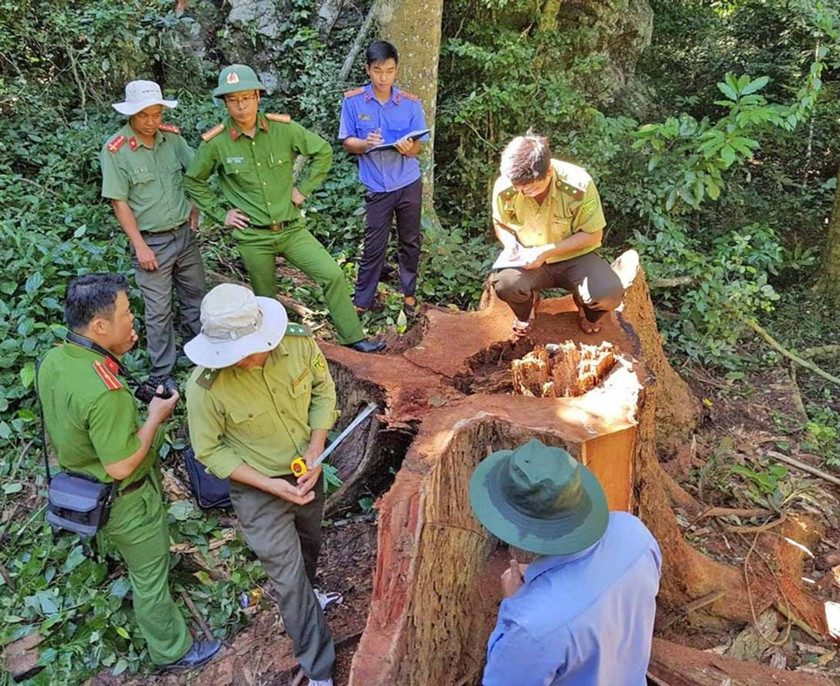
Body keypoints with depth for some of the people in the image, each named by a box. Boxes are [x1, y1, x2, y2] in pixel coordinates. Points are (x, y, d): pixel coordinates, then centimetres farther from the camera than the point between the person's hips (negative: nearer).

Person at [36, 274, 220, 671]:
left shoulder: (52, 361, -12)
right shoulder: (104, 392, -39)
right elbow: (121, 466, -31)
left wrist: (115, 353, -5)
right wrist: (155, 416, -19)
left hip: (81, 484, 8)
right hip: (123, 500, -8)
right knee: (151, 576, 14)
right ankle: (173, 652, 36)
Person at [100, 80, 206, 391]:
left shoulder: (171, 136, -2)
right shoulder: (115, 150, -15)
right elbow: (119, 202, -13)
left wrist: (195, 208, 7)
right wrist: (140, 246, -14)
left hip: (185, 233, 5)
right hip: (151, 241, -5)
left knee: (195, 297, 17)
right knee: (159, 311, 3)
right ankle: (162, 375, 17)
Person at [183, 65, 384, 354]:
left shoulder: (283, 128, -7)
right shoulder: (215, 143, -9)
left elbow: (323, 152, 4)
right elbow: (193, 181, 6)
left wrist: (304, 189, 0)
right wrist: (220, 213, 0)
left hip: (292, 229, 1)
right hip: (252, 237, -1)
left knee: (332, 275, -10)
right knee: (267, 300, 12)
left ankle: (353, 337, 5)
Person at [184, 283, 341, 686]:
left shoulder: (299, 343, -26)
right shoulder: (205, 387, -33)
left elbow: (323, 391, -7)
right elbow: (210, 451, -17)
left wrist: (315, 454, -16)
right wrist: (269, 484, -23)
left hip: (306, 471, 4)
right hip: (258, 488, -4)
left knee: (308, 543, 30)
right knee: (288, 578, 4)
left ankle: (304, 597, 64)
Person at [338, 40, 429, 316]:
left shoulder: (411, 103, -4)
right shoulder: (352, 101, -6)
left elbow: (417, 147, -2)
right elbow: (347, 142, -2)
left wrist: (408, 148, -26)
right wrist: (366, 143, -23)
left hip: (409, 184, 2)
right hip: (377, 187, -1)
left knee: (410, 241, 12)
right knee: (374, 246, 3)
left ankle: (408, 293, 30)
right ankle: (362, 301, 16)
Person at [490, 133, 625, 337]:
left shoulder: (579, 185, -24)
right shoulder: (504, 187, -17)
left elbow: (593, 234, -14)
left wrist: (547, 251, -25)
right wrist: (509, 242, -19)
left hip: (575, 257, -1)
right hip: (528, 260, 1)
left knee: (610, 294, -30)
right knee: (504, 283, -32)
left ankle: (586, 311, 11)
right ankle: (528, 306, 8)